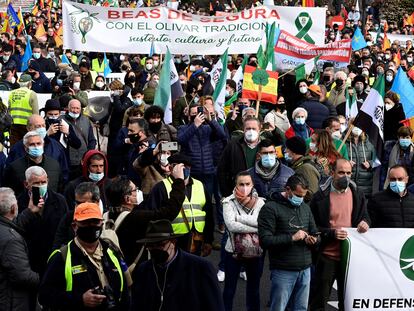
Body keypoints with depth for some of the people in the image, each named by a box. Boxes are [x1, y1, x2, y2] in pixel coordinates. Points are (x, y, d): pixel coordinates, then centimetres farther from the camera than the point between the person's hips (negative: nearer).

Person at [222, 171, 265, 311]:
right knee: (229, 289, 12)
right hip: (233, 251, -2)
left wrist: (240, 217, -22)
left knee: (254, 289, 18)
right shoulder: (229, 202, -10)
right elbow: (231, 225, -24)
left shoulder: (260, 202, -4)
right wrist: (256, 229, -22)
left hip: (256, 251, 2)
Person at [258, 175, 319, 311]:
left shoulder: (305, 208, 14)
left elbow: (315, 234, 21)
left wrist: (313, 240, -3)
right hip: (283, 271, -5)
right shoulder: (271, 208, -7)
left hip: (305, 269, 6)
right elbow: (265, 241, -15)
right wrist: (292, 238, -19)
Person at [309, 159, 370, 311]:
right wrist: (332, 233, -21)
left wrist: (365, 223, -10)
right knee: (319, 299, 4)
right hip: (327, 254, -4)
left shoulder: (357, 194, 4)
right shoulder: (320, 197, -9)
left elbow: (365, 216, 13)